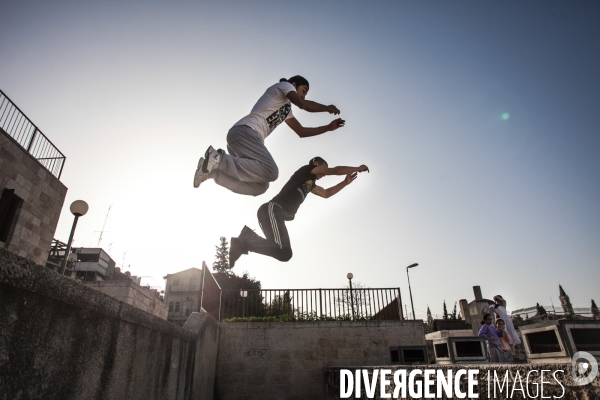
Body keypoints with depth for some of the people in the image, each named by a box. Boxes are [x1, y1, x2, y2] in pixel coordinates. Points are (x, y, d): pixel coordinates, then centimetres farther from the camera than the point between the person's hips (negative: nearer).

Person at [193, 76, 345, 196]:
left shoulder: (287, 108, 35)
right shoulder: (284, 85, 11)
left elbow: (302, 131, 34)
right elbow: (303, 104, -8)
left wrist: (328, 127, 29)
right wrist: (328, 108, 7)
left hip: (241, 135, 9)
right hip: (245, 131, -9)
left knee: (260, 186, -1)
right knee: (270, 171, -26)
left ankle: (212, 168, -4)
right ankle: (220, 159, -24)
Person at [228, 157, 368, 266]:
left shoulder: (310, 184, 32)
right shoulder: (306, 170, 9)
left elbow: (326, 193, 42)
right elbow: (334, 170, 6)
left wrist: (346, 182, 38)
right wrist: (357, 168, 18)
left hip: (271, 212, 10)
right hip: (272, 210, -10)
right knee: (284, 253, -23)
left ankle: (248, 237, 2)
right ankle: (243, 243, -18)